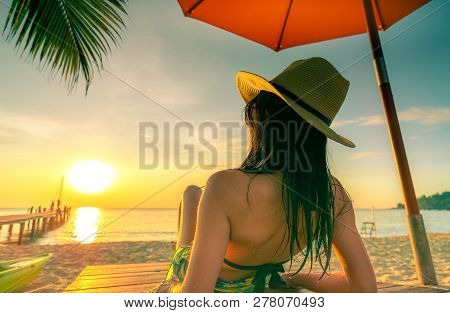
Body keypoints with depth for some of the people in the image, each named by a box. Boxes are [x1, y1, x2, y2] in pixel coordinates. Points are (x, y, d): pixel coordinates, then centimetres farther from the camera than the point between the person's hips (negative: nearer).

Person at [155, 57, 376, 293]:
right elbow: (365, 287, -14)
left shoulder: (229, 185, -40)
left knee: (192, 192, 22)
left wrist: (169, 289, -13)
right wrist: (297, 278, 0)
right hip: (255, 286, 4)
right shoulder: (334, 193, -23)